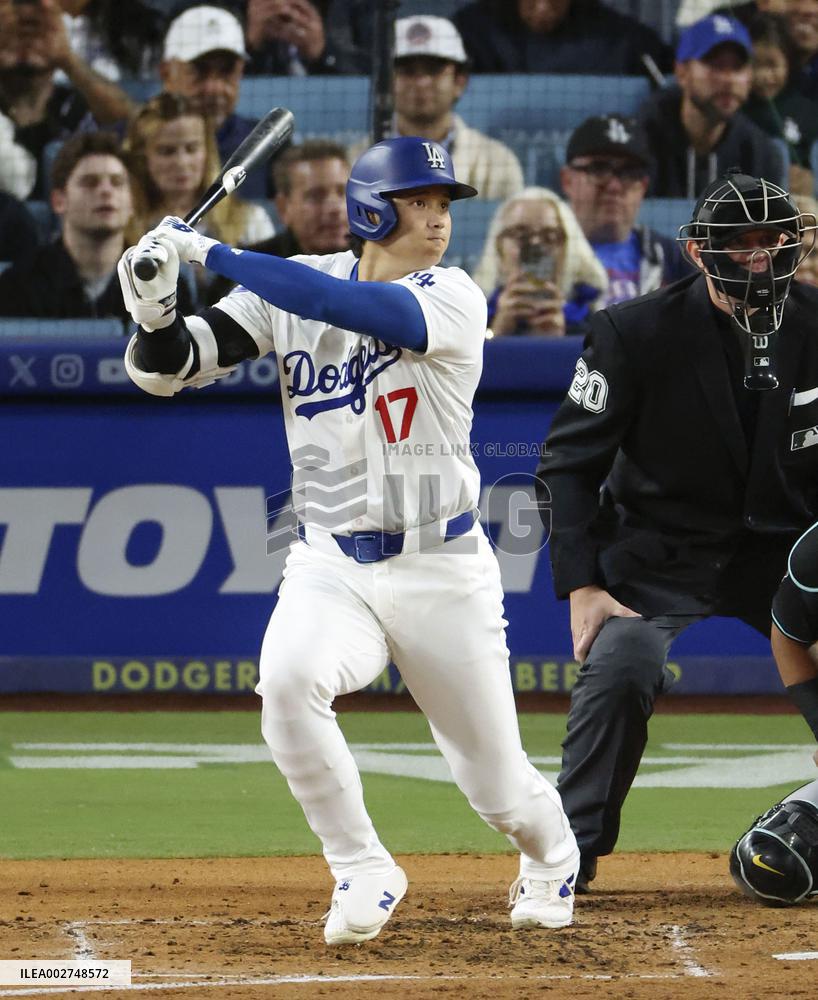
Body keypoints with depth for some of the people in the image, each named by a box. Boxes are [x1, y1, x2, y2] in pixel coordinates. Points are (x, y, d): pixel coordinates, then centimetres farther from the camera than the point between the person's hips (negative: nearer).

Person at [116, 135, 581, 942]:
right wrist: (156, 311, -26)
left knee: (498, 784, 6)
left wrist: (213, 253, -29)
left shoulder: (452, 298, -11)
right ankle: (364, 875, -11)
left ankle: (551, 858, 43)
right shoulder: (290, 288, -1)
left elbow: (353, 306, -30)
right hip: (330, 568, 2)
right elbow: (167, 369, -3)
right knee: (287, 685, -31)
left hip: (442, 572, -2)